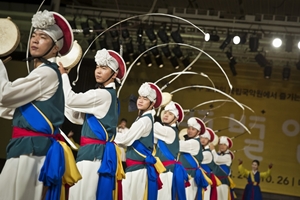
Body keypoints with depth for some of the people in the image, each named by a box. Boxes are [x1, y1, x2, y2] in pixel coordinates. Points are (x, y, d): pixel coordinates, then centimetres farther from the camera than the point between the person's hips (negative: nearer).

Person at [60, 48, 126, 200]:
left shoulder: (104, 94, -12)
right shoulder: (106, 94, 19)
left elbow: (71, 99, -19)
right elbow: (78, 118, 20)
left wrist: (63, 75, -5)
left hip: (95, 152, -10)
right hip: (94, 151, 10)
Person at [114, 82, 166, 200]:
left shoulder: (145, 120, -14)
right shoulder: (144, 118, 16)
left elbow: (126, 139, -13)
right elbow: (131, 140, 16)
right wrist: (118, 136, 3)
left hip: (137, 167, -9)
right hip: (137, 165, 9)